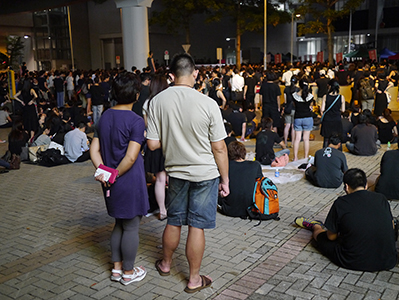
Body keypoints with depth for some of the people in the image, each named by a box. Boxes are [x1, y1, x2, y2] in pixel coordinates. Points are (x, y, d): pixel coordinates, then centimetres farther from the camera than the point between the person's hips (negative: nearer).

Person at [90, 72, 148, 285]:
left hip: (113, 183, 7)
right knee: (131, 227, 8)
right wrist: (115, 175, -11)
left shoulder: (104, 117, 6)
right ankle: (128, 272, 22)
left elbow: (94, 150, 4)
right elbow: (131, 157, -22)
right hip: (130, 181, -7)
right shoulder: (136, 121, -16)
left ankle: (117, 268, 32)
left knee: (119, 224, 21)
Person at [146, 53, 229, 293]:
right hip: (205, 173, -3)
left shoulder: (157, 101, -8)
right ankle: (194, 279, 21)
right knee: (197, 226, 6)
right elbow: (219, 148, -12)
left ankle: (166, 263, 41)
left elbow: (153, 144, -6)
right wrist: (225, 179, -1)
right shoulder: (207, 104, -17)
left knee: (174, 221, 20)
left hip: (176, 170, 3)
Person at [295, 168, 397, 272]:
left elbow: (331, 236, -2)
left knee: (318, 232, 22)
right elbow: (391, 226, 15)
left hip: (354, 262, -4)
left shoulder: (341, 203, -11)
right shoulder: (381, 198, 0)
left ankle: (315, 226, 56)